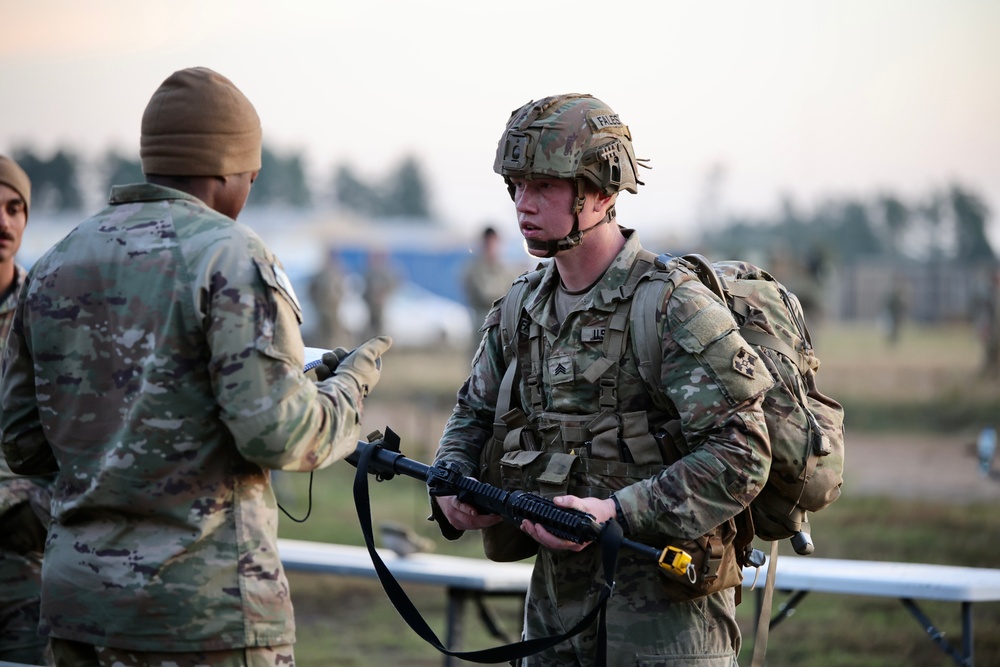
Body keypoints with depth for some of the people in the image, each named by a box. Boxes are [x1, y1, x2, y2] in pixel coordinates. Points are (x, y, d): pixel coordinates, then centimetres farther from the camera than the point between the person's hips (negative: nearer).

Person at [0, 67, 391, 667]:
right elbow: (277, 432, -17)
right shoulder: (231, 258, -9)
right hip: (205, 611, -6)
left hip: (76, 598, 6)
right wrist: (350, 386, 2)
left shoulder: (56, 264, 10)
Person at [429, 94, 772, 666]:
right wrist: (452, 489, 1)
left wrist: (615, 512, -25)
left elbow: (741, 457, -19)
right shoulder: (521, 313, 10)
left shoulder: (675, 309, -13)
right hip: (554, 610, 7)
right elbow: (474, 416, 24)